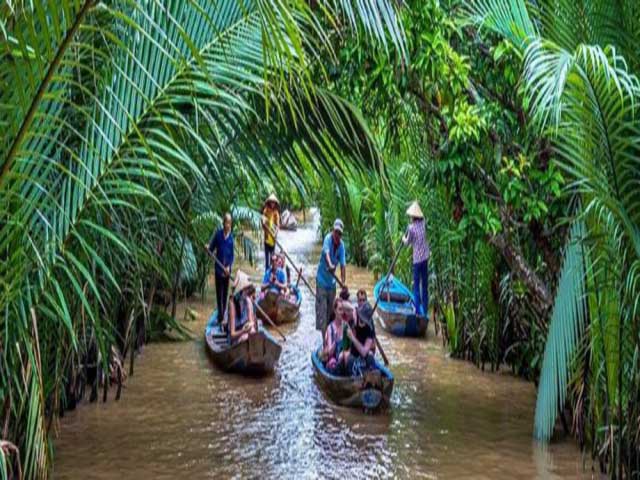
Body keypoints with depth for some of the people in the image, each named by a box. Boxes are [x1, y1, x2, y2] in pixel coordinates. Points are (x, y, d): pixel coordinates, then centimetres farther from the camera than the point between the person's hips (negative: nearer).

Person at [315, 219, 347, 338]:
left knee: (330, 308, 12)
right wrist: (330, 265, -57)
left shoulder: (341, 245, -5)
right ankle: (321, 331, -10)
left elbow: (343, 265, -8)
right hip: (322, 278, -5)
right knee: (322, 307, -10)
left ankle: (328, 331, 23)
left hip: (332, 280, 5)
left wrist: (343, 282, -17)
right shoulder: (328, 238, -18)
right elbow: (326, 253, -37)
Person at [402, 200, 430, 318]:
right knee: (424, 284, 13)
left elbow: (407, 242, -2)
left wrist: (404, 239, 20)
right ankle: (425, 310, 18)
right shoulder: (422, 223, 0)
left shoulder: (412, 227, -14)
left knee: (416, 285, 2)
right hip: (425, 256, 6)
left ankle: (418, 310, 0)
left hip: (418, 258, -6)